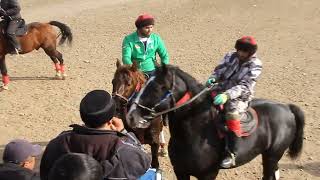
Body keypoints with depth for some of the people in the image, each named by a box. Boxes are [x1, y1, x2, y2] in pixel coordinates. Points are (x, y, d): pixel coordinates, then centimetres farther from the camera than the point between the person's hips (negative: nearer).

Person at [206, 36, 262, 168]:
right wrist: (212, 78, -21)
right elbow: (219, 71, 5)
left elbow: (244, 86, -20)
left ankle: (231, 155, -26)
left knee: (232, 114, -34)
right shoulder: (230, 56, 5)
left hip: (239, 98, -6)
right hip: (221, 92, 6)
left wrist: (227, 95, -35)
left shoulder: (255, 65, -10)